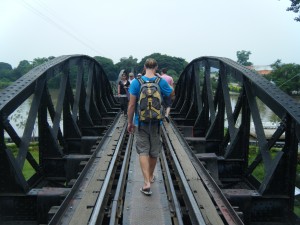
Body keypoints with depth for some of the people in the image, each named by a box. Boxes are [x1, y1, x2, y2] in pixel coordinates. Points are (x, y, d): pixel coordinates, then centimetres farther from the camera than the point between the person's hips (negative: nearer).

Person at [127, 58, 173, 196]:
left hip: (141, 122, -1)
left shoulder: (136, 82, -8)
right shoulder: (162, 82, -7)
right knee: (154, 151, 17)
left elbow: (132, 104, -8)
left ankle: (147, 182, -9)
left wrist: (130, 122, 2)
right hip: (156, 122, 2)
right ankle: (151, 176, 35)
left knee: (143, 152, 2)